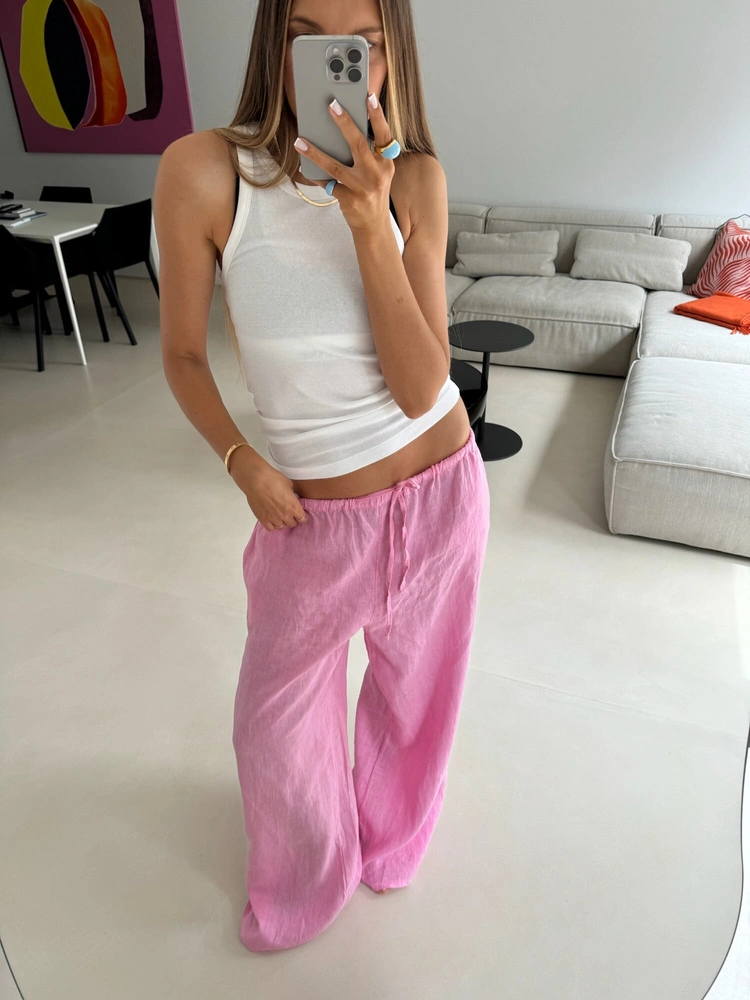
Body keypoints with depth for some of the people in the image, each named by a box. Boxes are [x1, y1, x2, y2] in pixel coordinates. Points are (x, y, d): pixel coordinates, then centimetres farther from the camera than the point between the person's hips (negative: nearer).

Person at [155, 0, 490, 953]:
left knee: (415, 691, 22)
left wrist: (370, 221, -26)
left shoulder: (415, 177, -8)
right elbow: (183, 354, -2)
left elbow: (420, 388, -17)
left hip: (441, 489, 2)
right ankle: (303, 878, 54)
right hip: (312, 515, -1)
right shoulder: (203, 171, -14)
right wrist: (242, 462, -13)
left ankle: (392, 839, 57)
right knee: (278, 715, 18)